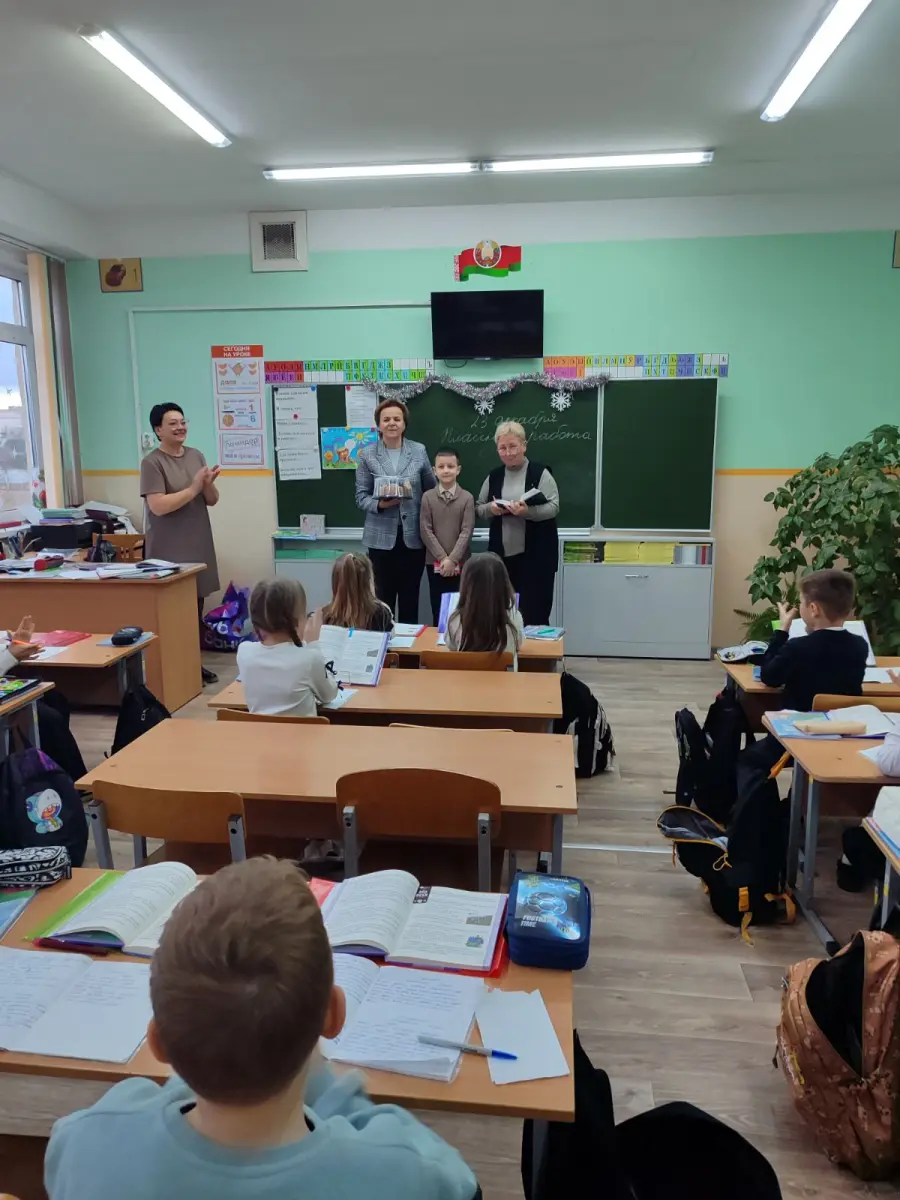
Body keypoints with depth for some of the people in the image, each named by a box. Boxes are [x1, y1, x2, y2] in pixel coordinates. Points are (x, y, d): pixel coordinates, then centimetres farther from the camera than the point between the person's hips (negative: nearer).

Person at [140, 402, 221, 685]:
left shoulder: (196, 456, 9)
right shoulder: (152, 463, -9)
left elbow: (212, 501, 11)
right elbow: (158, 506, -19)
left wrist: (209, 484, -11)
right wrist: (194, 487, -18)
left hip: (198, 545, 6)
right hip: (169, 551, -6)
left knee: (196, 606, 10)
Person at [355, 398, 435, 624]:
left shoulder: (419, 451, 4)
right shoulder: (367, 454, 1)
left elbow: (431, 491, 8)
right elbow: (361, 496, 0)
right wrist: (380, 504, -19)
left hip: (413, 535, 1)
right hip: (381, 536, -1)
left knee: (410, 596, 11)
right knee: (383, 596, 3)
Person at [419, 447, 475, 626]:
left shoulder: (467, 498, -1)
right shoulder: (427, 497, 1)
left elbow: (467, 531, -6)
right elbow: (425, 530, -3)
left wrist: (452, 559, -15)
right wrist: (442, 557, -12)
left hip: (460, 563, -1)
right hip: (435, 562, 1)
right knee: (438, 609, 6)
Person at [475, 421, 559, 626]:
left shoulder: (540, 473, -4)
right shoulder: (493, 477, 10)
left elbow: (554, 508, -11)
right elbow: (478, 509, 13)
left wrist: (528, 511, -27)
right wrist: (491, 509, -10)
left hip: (536, 555, -4)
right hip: (502, 555, 4)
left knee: (535, 613, 0)